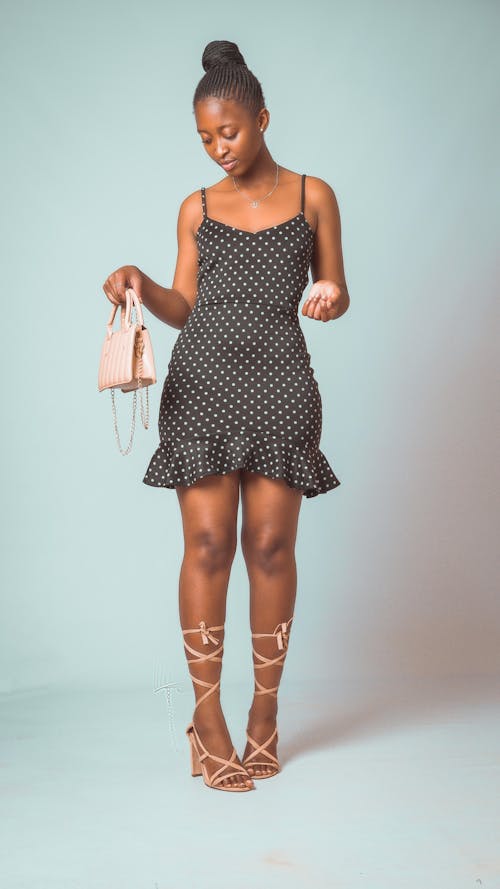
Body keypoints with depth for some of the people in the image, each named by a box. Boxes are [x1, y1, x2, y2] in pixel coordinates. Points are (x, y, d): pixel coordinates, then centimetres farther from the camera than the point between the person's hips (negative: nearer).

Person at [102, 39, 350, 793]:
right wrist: (140, 284, -7)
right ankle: (209, 718, 2)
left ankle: (265, 710, 12)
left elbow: (336, 292, 12)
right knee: (207, 543, -5)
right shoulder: (196, 209, 13)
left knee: (271, 545, -1)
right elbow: (184, 307, 12)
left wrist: (331, 298, -11)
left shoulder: (313, 196, 10)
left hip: (280, 384, -1)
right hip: (202, 380, 1)